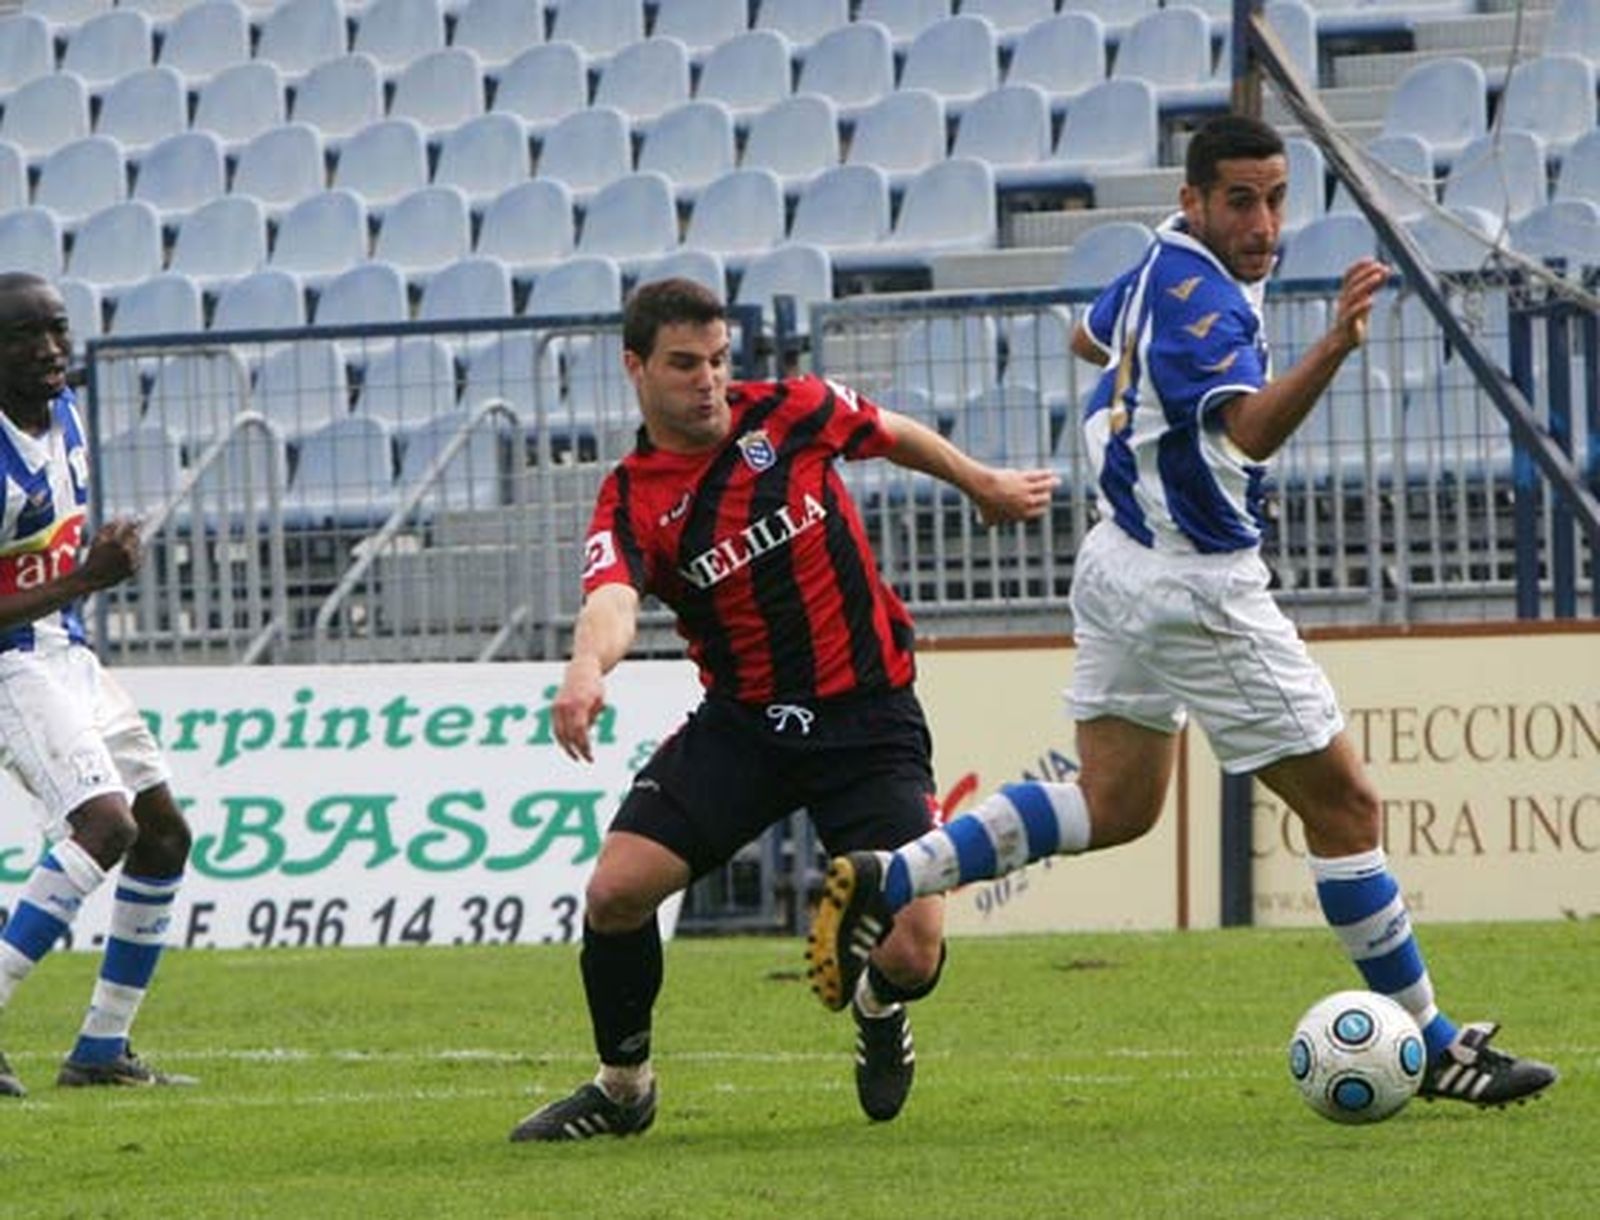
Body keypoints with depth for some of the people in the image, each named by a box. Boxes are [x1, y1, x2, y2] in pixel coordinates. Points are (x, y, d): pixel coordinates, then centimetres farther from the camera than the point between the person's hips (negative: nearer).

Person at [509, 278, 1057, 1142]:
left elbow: (893, 435, 16)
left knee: (913, 954, -13)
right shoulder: (630, 503, -10)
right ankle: (623, 1086, 10)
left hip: (868, 720, -1)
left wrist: (985, 485, 30)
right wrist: (588, 666, -54)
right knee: (616, 890, -16)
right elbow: (613, 599, -31)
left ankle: (878, 1005, 27)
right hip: (741, 722, 1)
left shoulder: (788, 412, -6)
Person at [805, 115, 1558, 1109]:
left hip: (1123, 563, 10)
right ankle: (1435, 1046, 7)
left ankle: (885, 881, 4)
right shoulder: (1200, 297, -24)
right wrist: (1335, 347, -52)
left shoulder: (1168, 265, 6)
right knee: (1343, 803, 0)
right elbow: (1253, 430, -39)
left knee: (1113, 805, 15)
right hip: (1198, 589, -10)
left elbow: (1093, 337, 26)